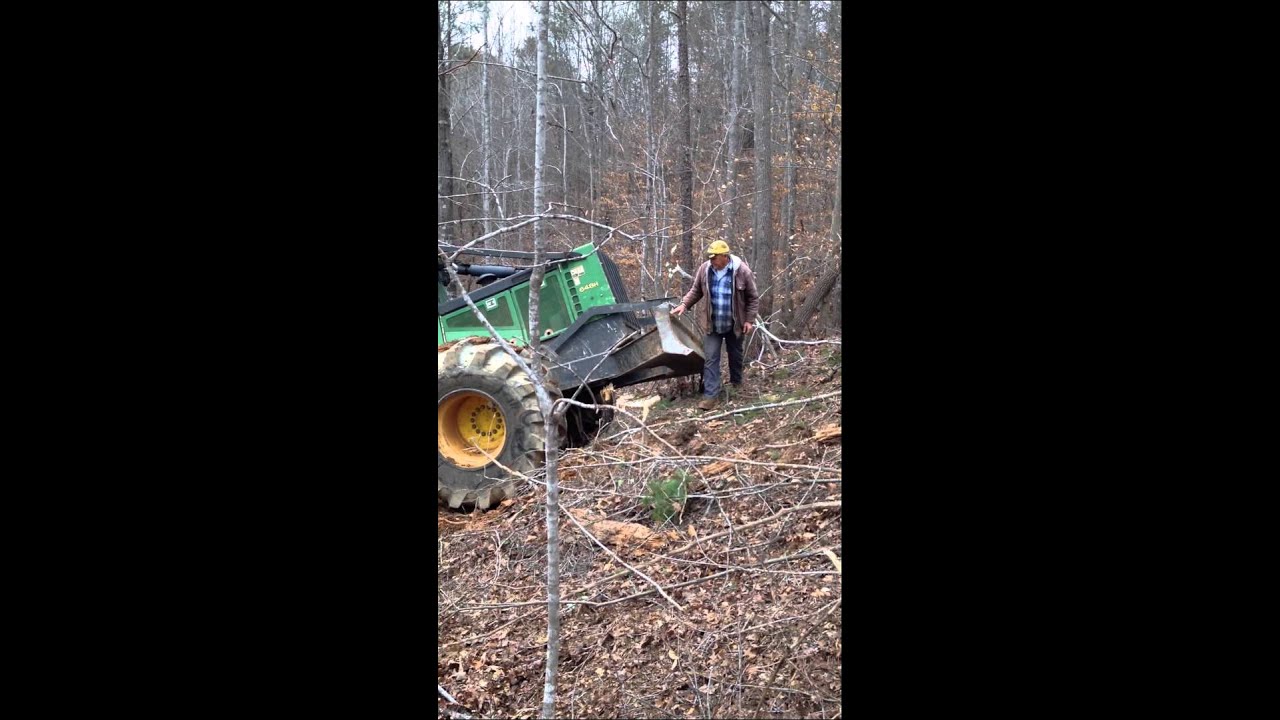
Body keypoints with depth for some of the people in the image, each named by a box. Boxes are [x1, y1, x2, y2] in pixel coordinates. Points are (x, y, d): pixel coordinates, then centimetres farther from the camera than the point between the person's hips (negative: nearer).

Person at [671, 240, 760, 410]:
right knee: (710, 358, -4)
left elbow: (753, 298, -7)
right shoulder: (705, 269, -10)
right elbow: (696, 291, 5)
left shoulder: (742, 271, -17)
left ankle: (736, 382, 44)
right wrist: (684, 304, -9)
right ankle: (710, 395, -2)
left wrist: (750, 320, -10)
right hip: (713, 324, 1)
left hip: (734, 324, -1)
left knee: (735, 355, 18)